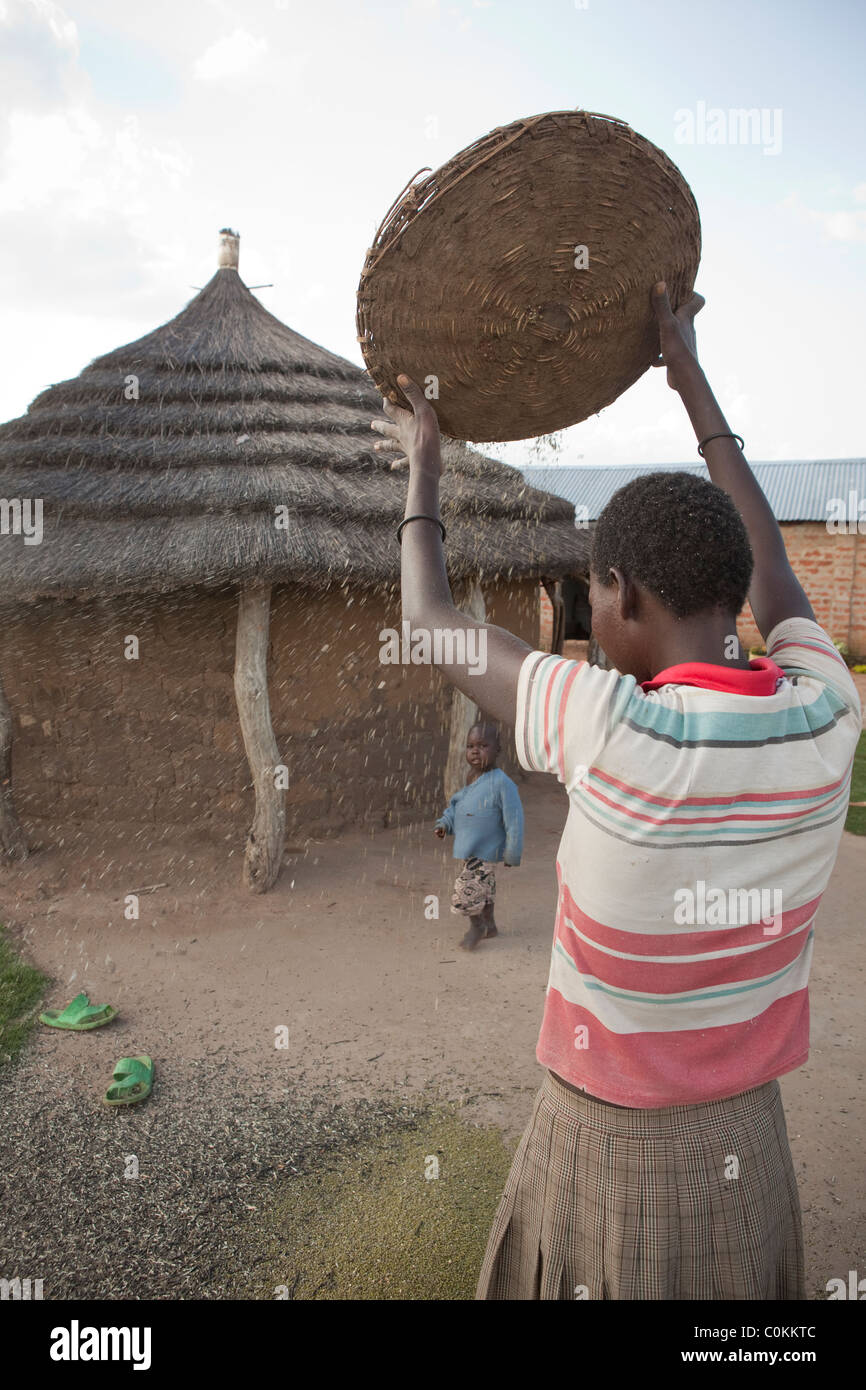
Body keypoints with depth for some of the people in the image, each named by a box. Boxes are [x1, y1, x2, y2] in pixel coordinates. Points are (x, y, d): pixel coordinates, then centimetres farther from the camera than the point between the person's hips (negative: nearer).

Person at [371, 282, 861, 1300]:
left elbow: (430, 631, -14)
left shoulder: (611, 730, -31)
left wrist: (422, 466, 2)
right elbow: (770, 575, 4)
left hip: (602, 1150, -4)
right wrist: (690, 378, 11)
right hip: (746, 1148, 4)